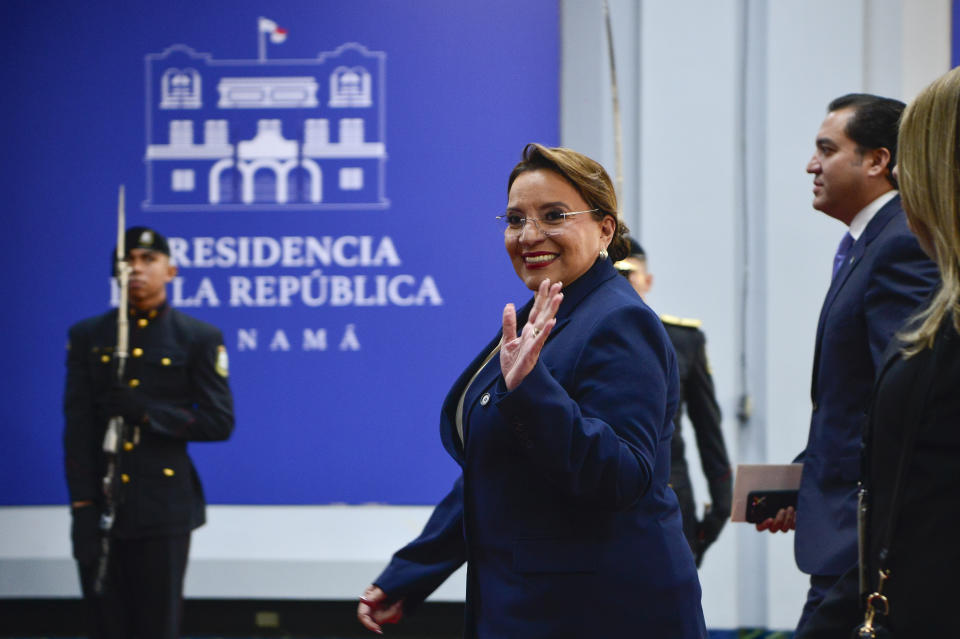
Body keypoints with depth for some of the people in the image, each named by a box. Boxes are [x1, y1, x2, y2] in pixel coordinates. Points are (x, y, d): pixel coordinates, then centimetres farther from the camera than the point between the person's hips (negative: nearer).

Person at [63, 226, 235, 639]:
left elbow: (220, 422, -2)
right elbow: (77, 428, 4)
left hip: (164, 511, -2)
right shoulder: (86, 337, 9)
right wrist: (82, 507, -5)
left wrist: (147, 412, -14)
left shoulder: (200, 339, 4)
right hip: (102, 507, 2)